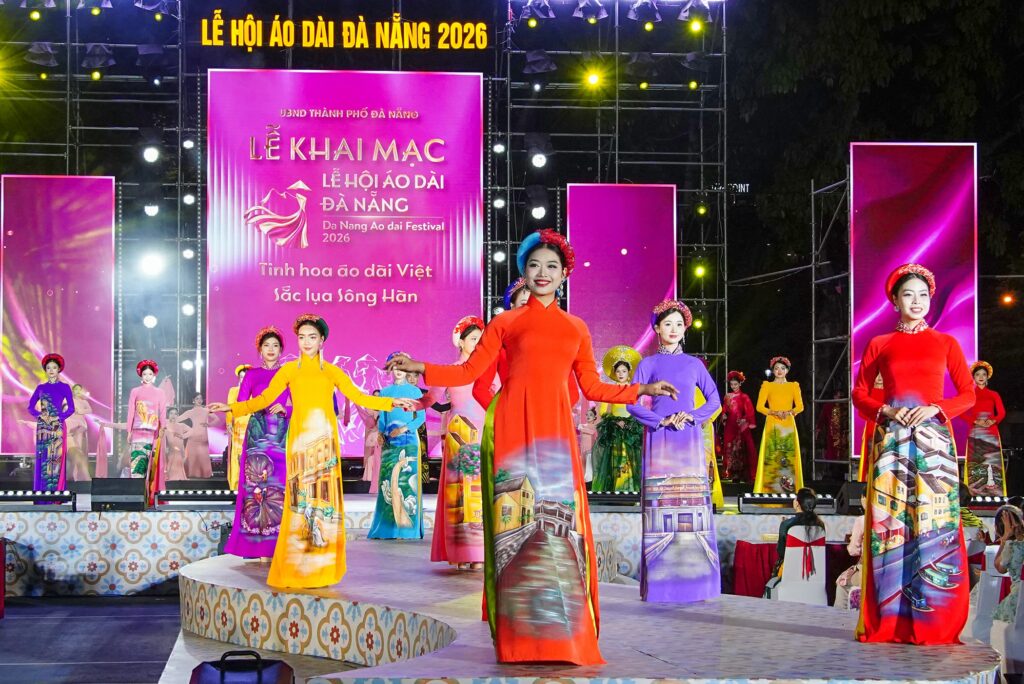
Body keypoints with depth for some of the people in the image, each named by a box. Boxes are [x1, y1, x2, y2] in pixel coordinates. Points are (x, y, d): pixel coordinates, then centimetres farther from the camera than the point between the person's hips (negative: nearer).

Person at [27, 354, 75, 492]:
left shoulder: (64, 387, 3)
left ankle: (56, 491, -3)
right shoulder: (41, 387, 10)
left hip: (57, 427, -2)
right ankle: (42, 493, 4)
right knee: (43, 458, 1)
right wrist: (40, 415, -7)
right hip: (42, 427, 2)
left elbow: (71, 408, 0)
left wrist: (59, 417, -12)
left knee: (56, 457, -6)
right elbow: (31, 406, 10)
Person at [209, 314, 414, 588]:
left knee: (325, 499, -1)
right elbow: (264, 399, 2)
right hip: (300, 440, -1)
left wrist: (391, 403, -5)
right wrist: (231, 408, -8)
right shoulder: (289, 370, 8)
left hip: (325, 441, 1)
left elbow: (358, 397, 4)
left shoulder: (332, 371, 10)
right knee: (300, 500, -5)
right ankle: (295, 569, 0)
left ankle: (321, 568, 5)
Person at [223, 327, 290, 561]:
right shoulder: (252, 374, 10)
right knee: (256, 484, -6)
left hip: (282, 435, 0)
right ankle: (257, 546, -3)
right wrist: (237, 415, -20)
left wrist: (284, 409, -13)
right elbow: (240, 403, 1)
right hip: (257, 434, 0)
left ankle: (278, 545, -2)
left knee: (280, 486, -6)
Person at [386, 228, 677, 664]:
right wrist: (419, 369, -5)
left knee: (558, 523, -3)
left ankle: (562, 635, 3)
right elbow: (469, 372, 6)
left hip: (554, 432, 2)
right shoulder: (505, 323, 9)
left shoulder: (576, 328, 17)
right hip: (513, 428, -2)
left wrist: (643, 390, 18)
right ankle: (521, 637, -1)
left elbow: (592, 387, 19)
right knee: (518, 523, -4)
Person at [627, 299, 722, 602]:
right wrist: (663, 421, -11)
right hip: (659, 441, -2)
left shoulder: (694, 364, 13)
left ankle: (694, 580, 1)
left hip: (690, 441, 2)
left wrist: (691, 416, -4)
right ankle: (661, 583, -4)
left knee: (693, 506, -2)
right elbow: (633, 402, -1)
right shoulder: (649, 364, 7)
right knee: (660, 508, -6)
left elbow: (714, 400, 12)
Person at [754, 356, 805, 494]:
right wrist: (775, 412, -15)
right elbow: (760, 406, 0)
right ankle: (769, 489, -7)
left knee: (789, 457, -4)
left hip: (789, 425, 1)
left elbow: (800, 406, 5)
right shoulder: (767, 385, 7)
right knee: (771, 457, -7)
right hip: (772, 425, -1)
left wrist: (789, 412, -14)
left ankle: (789, 489, -2)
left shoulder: (794, 386, 12)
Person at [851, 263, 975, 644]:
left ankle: (934, 622, 1)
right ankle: (890, 622, 2)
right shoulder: (879, 345, 11)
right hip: (893, 443, 0)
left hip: (934, 443, 0)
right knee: (890, 525, -3)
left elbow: (968, 395, 7)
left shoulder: (946, 344, 10)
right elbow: (860, 395, 10)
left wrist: (935, 408, -9)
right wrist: (885, 411, -8)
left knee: (934, 525, -4)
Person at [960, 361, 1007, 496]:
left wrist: (993, 421, -16)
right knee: (976, 459, -6)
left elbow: (1001, 412, 4)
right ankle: (976, 491, -8)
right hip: (975, 430, -1)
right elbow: (962, 413, 0)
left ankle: (991, 483, -7)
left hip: (991, 430, 1)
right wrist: (975, 421, -14)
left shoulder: (993, 394, 11)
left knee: (992, 457, -6)